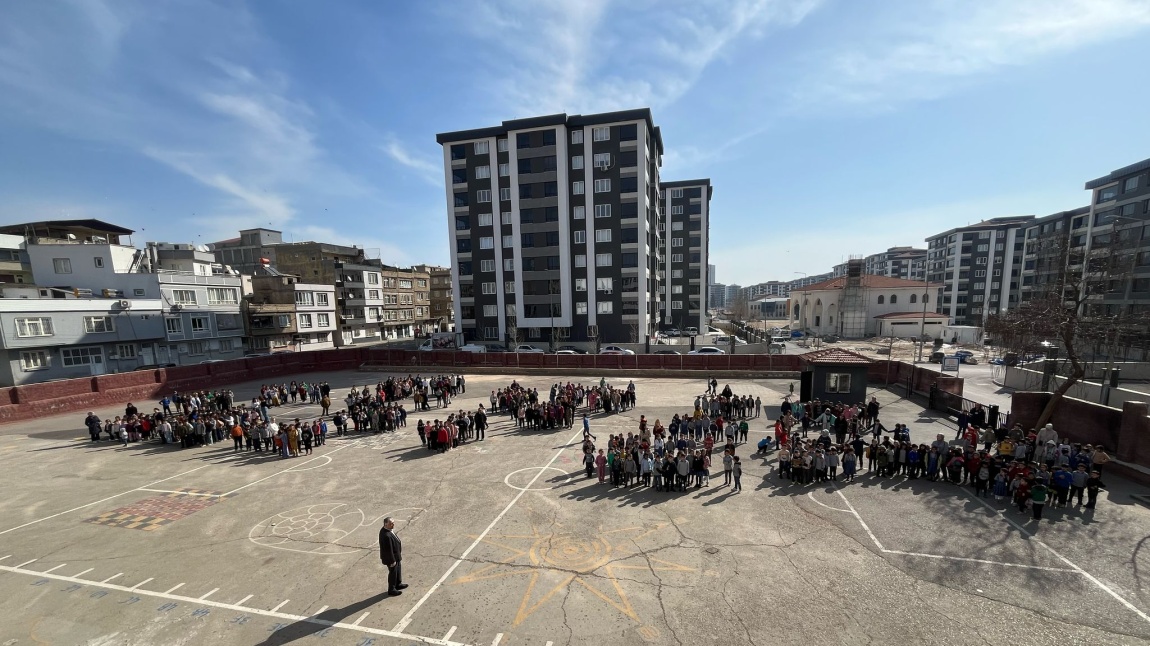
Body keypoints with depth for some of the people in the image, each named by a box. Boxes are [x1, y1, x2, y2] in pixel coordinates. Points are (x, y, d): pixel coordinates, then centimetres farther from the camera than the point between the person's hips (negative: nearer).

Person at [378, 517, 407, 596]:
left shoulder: (386, 530, -6)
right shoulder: (386, 535, -37)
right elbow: (388, 550, -29)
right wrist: (392, 560, -19)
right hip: (391, 557, -10)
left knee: (398, 570, 27)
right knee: (393, 573, 12)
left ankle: (398, 584, 47)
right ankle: (391, 590, 33)